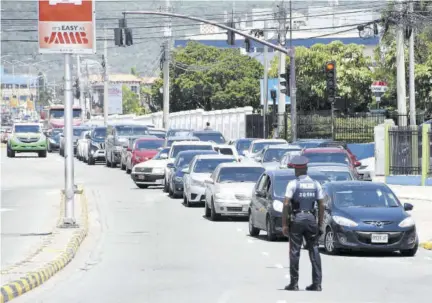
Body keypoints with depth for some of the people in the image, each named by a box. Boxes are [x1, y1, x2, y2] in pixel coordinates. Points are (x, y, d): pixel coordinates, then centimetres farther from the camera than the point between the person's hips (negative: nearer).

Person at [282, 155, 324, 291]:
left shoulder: (293, 184, -6)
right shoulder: (316, 184, 6)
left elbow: (286, 205, -11)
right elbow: (321, 205, 4)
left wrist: (284, 224, -7)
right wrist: (320, 224, 10)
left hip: (296, 219, -3)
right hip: (311, 219, 3)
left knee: (294, 251, 1)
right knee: (314, 251, 5)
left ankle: (294, 283, 1)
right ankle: (317, 283, 3)